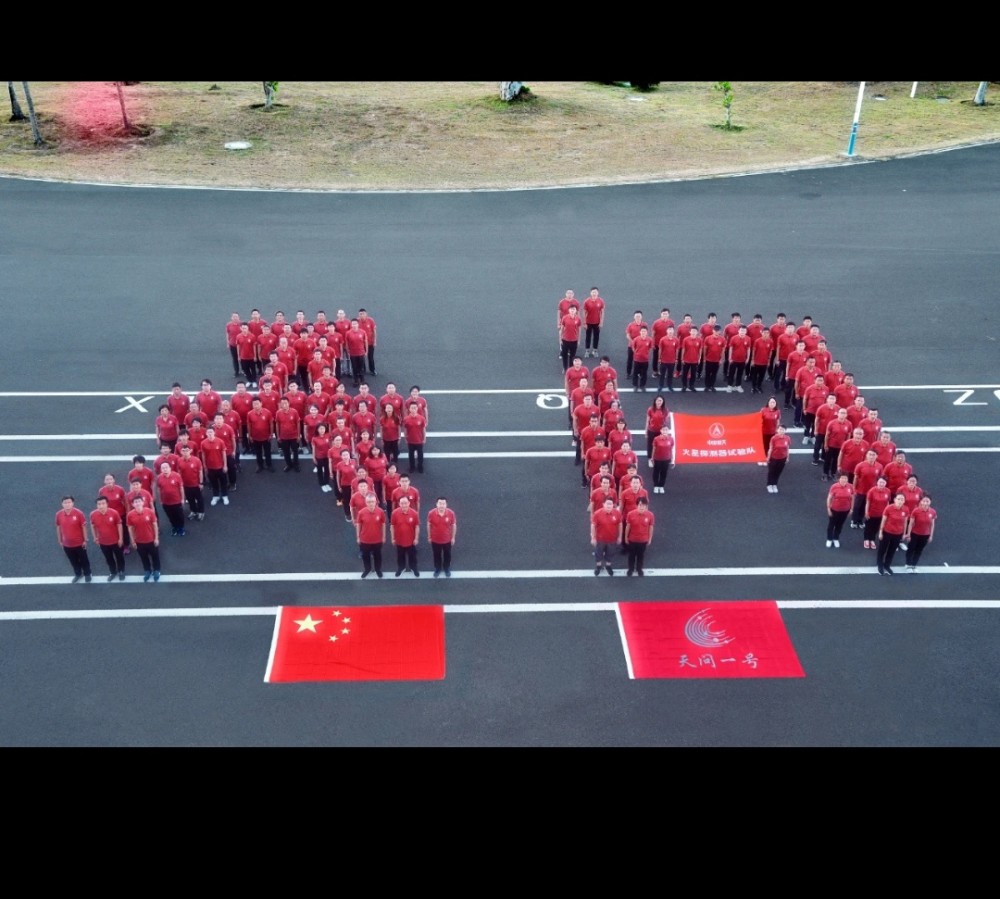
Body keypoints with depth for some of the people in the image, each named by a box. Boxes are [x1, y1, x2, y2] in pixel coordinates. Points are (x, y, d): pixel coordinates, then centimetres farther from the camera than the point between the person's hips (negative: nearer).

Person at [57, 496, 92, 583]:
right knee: (73, 561, 21)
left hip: (79, 543, -3)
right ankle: (78, 574, 44)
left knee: (84, 559, 15)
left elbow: (84, 527, -11)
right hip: (67, 544, 3)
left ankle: (87, 574, 38)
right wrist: (60, 541, 9)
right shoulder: (58, 514, -11)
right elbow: (58, 528, 3)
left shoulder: (79, 513, -20)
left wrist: (85, 540, -7)